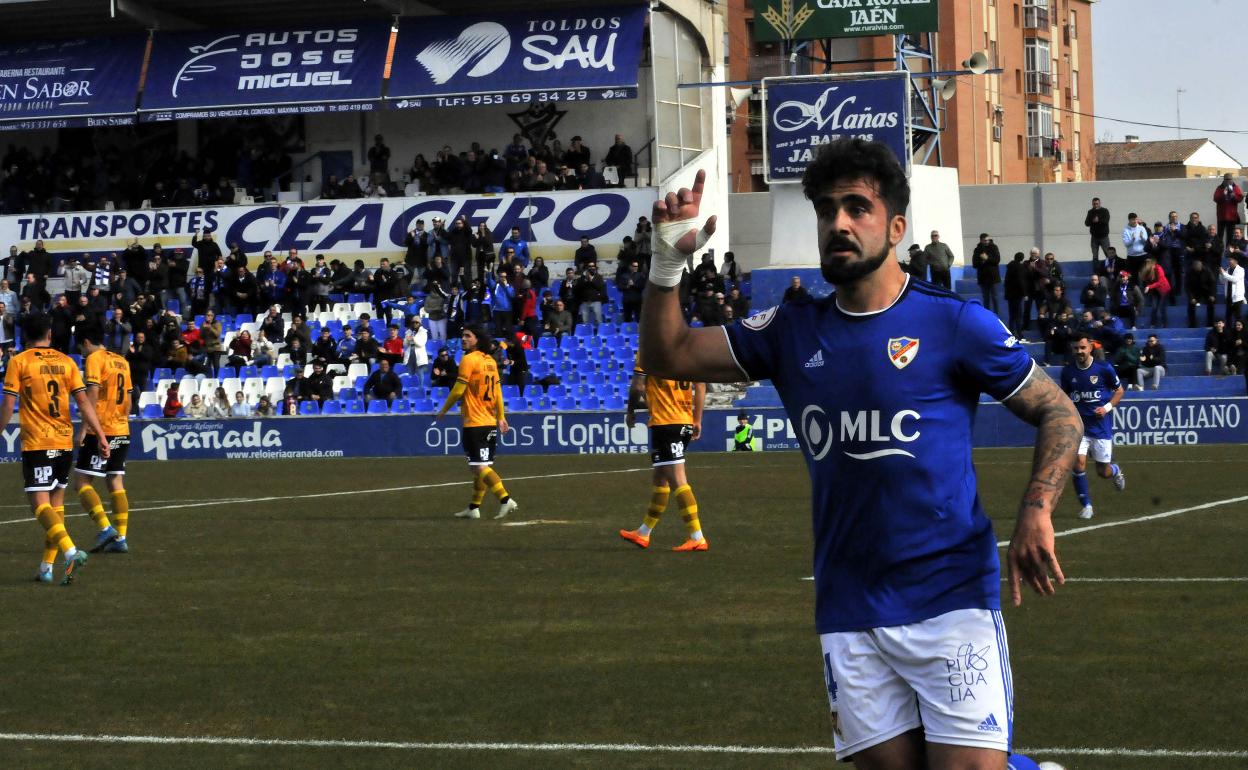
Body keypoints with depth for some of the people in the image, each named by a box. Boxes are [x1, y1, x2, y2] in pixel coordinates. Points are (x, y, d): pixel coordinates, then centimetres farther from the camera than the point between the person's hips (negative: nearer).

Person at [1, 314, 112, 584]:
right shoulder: (66, 362, 7)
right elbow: (84, 402, 2)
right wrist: (101, 437, 3)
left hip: (36, 443, -5)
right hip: (65, 442, 5)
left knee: (41, 504, -9)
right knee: (56, 503, 14)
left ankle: (71, 552, -31)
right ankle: (46, 567, 15)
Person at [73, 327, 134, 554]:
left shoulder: (94, 359, -6)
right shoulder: (122, 362, 16)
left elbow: (92, 393, -16)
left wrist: (84, 428, -17)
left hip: (99, 430, -7)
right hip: (121, 431, 7)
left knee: (82, 481, -2)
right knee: (116, 483, 9)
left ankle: (105, 528, -14)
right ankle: (121, 538, 4)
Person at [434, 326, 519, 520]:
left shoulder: (468, 360, -12)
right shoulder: (490, 361, 13)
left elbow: (458, 391, -13)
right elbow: (497, 389, 16)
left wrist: (443, 411, -1)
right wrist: (501, 416, 22)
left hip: (474, 423, -9)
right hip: (490, 423, 9)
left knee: (480, 467, -11)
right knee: (481, 467, 14)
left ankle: (505, 500, -21)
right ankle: (474, 507, 21)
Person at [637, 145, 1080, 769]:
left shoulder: (953, 322, -2)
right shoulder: (792, 331, 11)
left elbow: (1059, 413, 2)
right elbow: (668, 356, 12)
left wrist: (1035, 516, -13)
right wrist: (668, 261, -4)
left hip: (951, 600, -4)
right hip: (849, 616, 4)